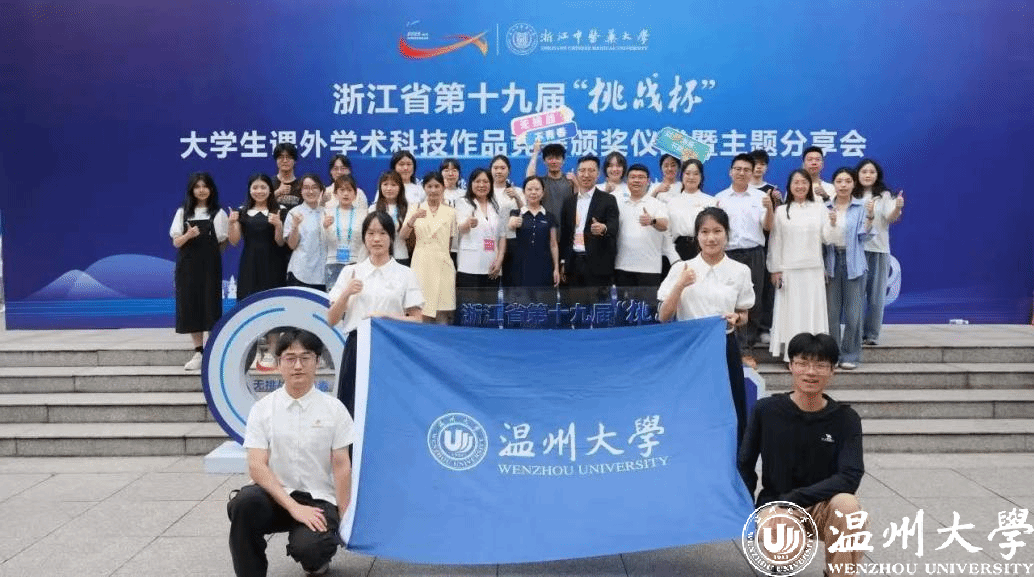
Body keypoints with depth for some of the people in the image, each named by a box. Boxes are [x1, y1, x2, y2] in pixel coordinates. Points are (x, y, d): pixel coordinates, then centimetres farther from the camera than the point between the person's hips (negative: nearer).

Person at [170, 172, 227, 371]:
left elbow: (223, 241, 6)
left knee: (210, 306, -2)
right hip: (187, 266, 2)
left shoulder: (218, 213, 1)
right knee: (190, 306, 3)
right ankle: (199, 352, 11)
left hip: (209, 265, -2)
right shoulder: (183, 212, 7)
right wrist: (188, 235, -16)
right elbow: (176, 242, 0)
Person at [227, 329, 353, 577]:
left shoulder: (334, 408, -2)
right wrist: (294, 507, -19)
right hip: (277, 496, 1)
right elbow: (257, 466, -9)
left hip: (319, 500, -1)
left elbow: (342, 467, -2)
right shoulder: (262, 409, -1)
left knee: (307, 547, -30)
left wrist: (343, 521, -7)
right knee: (244, 502, -32)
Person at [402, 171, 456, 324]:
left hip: (443, 264, 1)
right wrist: (413, 218, -21)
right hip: (422, 263, -1)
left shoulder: (450, 212, 11)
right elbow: (403, 235, -5)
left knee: (442, 314, -3)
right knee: (424, 312, -4)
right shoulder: (416, 209, 7)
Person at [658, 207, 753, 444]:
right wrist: (680, 285, -17)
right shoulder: (681, 269, -2)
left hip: (724, 348, 1)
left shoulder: (740, 271, 1)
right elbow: (663, 317, -4)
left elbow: (744, 317, 11)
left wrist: (735, 318, -12)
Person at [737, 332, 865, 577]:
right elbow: (745, 466, 3)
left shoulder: (846, 419, -6)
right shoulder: (766, 410, -7)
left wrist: (792, 499, -23)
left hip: (823, 510, 1)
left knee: (847, 504, -34)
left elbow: (850, 477, -16)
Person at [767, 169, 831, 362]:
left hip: (814, 270, 1)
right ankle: (791, 355, 5)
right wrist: (775, 270, 0)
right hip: (789, 270, -1)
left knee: (813, 310, 2)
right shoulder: (781, 211, 5)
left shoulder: (820, 208, 9)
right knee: (791, 312, 0)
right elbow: (775, 242, 4)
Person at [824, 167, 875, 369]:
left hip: (853, 263, -1)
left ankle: (850, 355, 12)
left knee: (853, 311, 0)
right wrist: (830, 223, -13)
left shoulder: (861, 207, 1)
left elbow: (863, 236, -4)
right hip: (832, 261, 2)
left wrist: (869, 218, -18)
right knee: (831, 310, 6)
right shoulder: (826, 208, 5)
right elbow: (821, 237, 4)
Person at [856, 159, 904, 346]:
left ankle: (872, 334, 11)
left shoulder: (884, 195, 2)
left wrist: (898, 208, -31)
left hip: (878, 249, -1)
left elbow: (891, 218, -11)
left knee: (876, 294, 3)